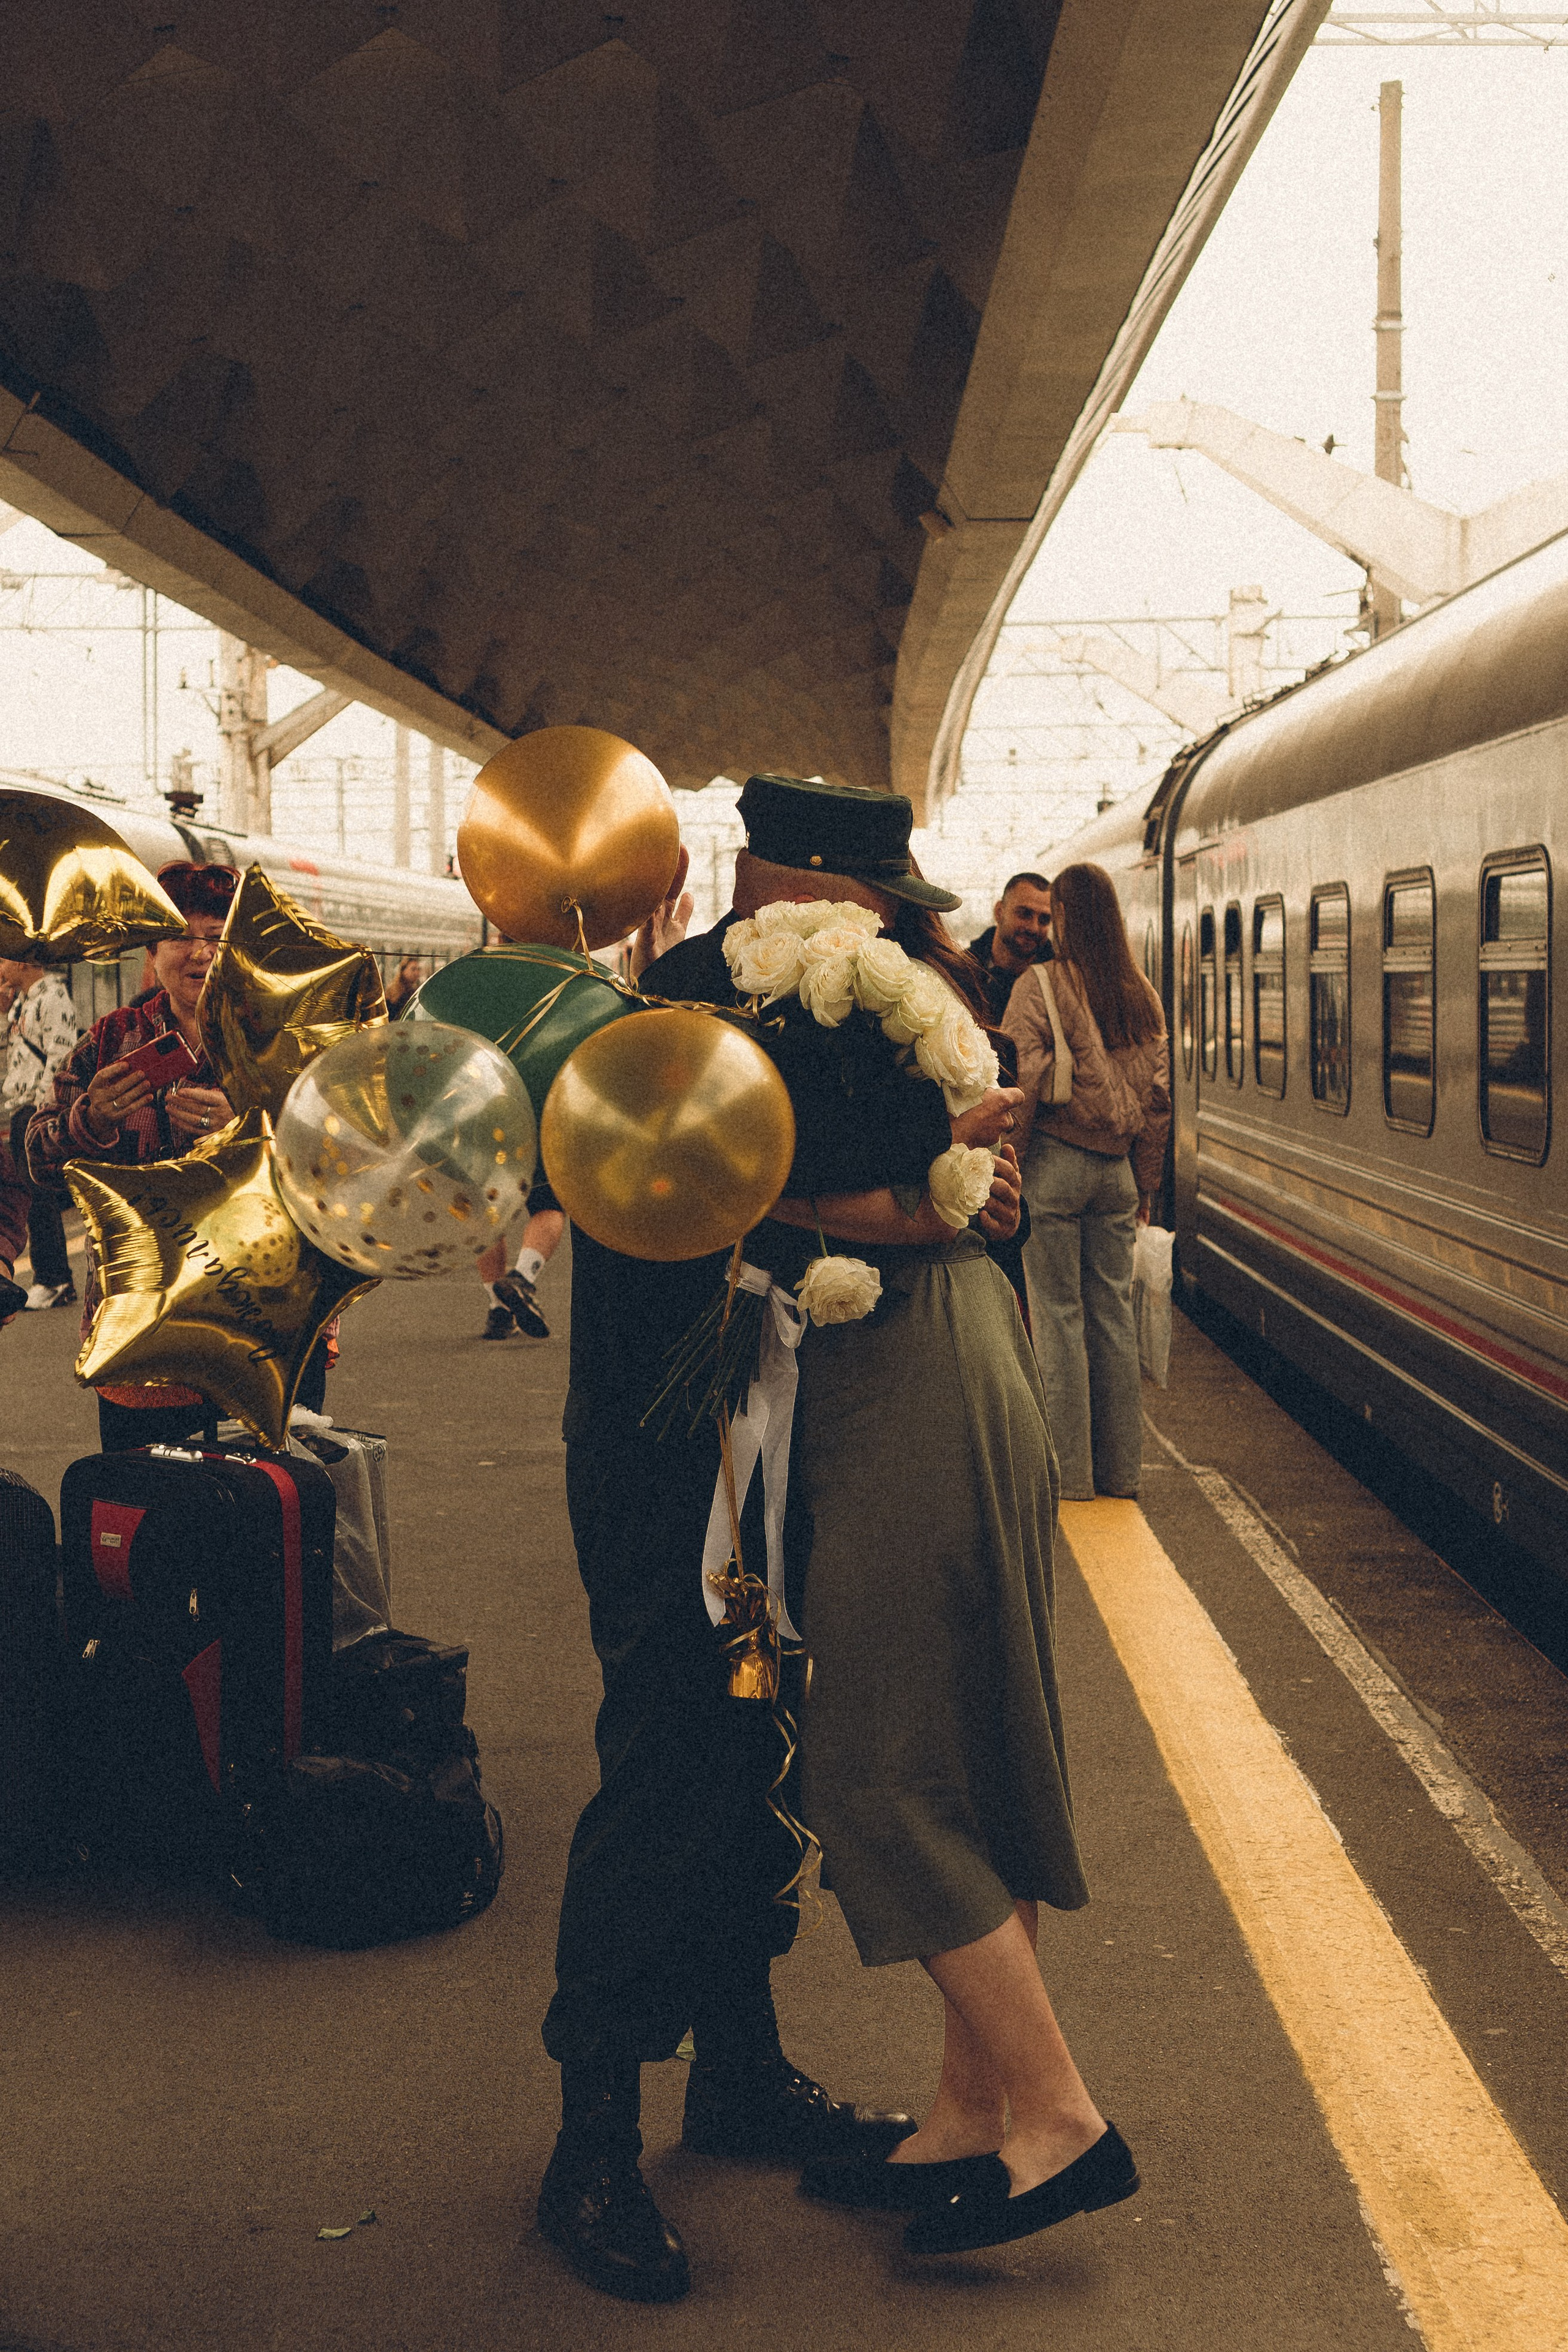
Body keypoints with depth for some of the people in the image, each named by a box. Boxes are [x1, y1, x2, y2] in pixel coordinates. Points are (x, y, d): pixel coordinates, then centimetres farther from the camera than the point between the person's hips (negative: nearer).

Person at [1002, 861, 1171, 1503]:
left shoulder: (1041, 986, -10)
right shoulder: (1142, 995, 8)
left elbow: (1021, 1085, -14)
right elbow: (1158, 1094, 10)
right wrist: (1145, 1181, 17)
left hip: (1055, 1162, -5)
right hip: (1116, 1167, 5)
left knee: (1058, 1316, 1)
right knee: (1113, 1314, 11)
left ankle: (1069, 1472, 5)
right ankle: (1120, 1468, 16)